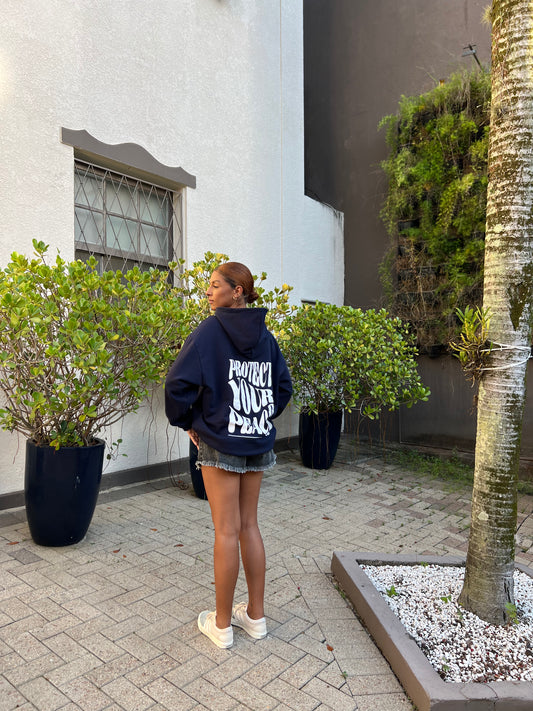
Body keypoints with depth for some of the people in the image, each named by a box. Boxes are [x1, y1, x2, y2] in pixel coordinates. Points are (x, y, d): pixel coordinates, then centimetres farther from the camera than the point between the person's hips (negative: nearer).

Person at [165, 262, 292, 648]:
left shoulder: (210, 330, -12)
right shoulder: (265, 336, 6)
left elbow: (179, 382, -18)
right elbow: (284, 387, 12)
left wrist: (187, 421, -3)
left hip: (220, 444, -6)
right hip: (259, 443, 6)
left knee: (227, 531, 4)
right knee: (249, 526, 16)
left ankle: (222, 624, 22)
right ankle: (256, 614, 29)